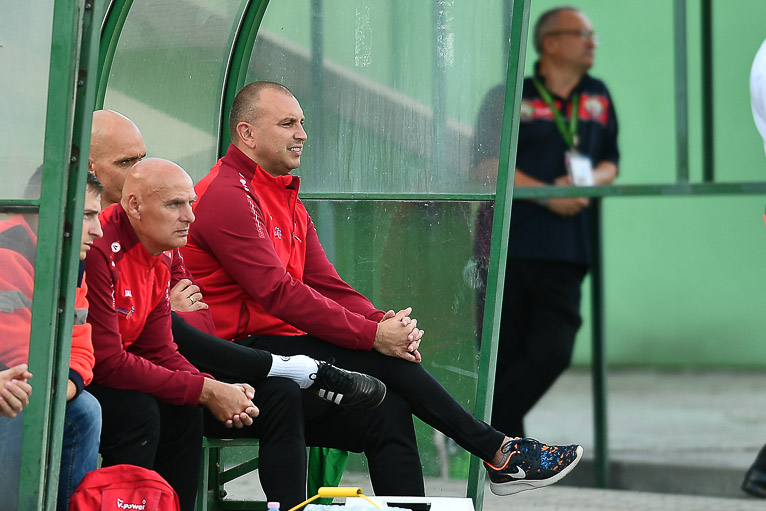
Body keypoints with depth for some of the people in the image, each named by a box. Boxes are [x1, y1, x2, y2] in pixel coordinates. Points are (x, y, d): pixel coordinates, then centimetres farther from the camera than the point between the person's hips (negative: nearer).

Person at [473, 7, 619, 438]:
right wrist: (548, 194, -14)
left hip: (567, 253, 4)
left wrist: (590, 180, -2)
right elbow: (487, 165, -7)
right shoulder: (508, 98, 2)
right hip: (508, 245, -4)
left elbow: (610, 162, 22)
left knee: (552, 353, -5)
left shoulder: (598, 97, 18)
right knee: (506, 353, -2)